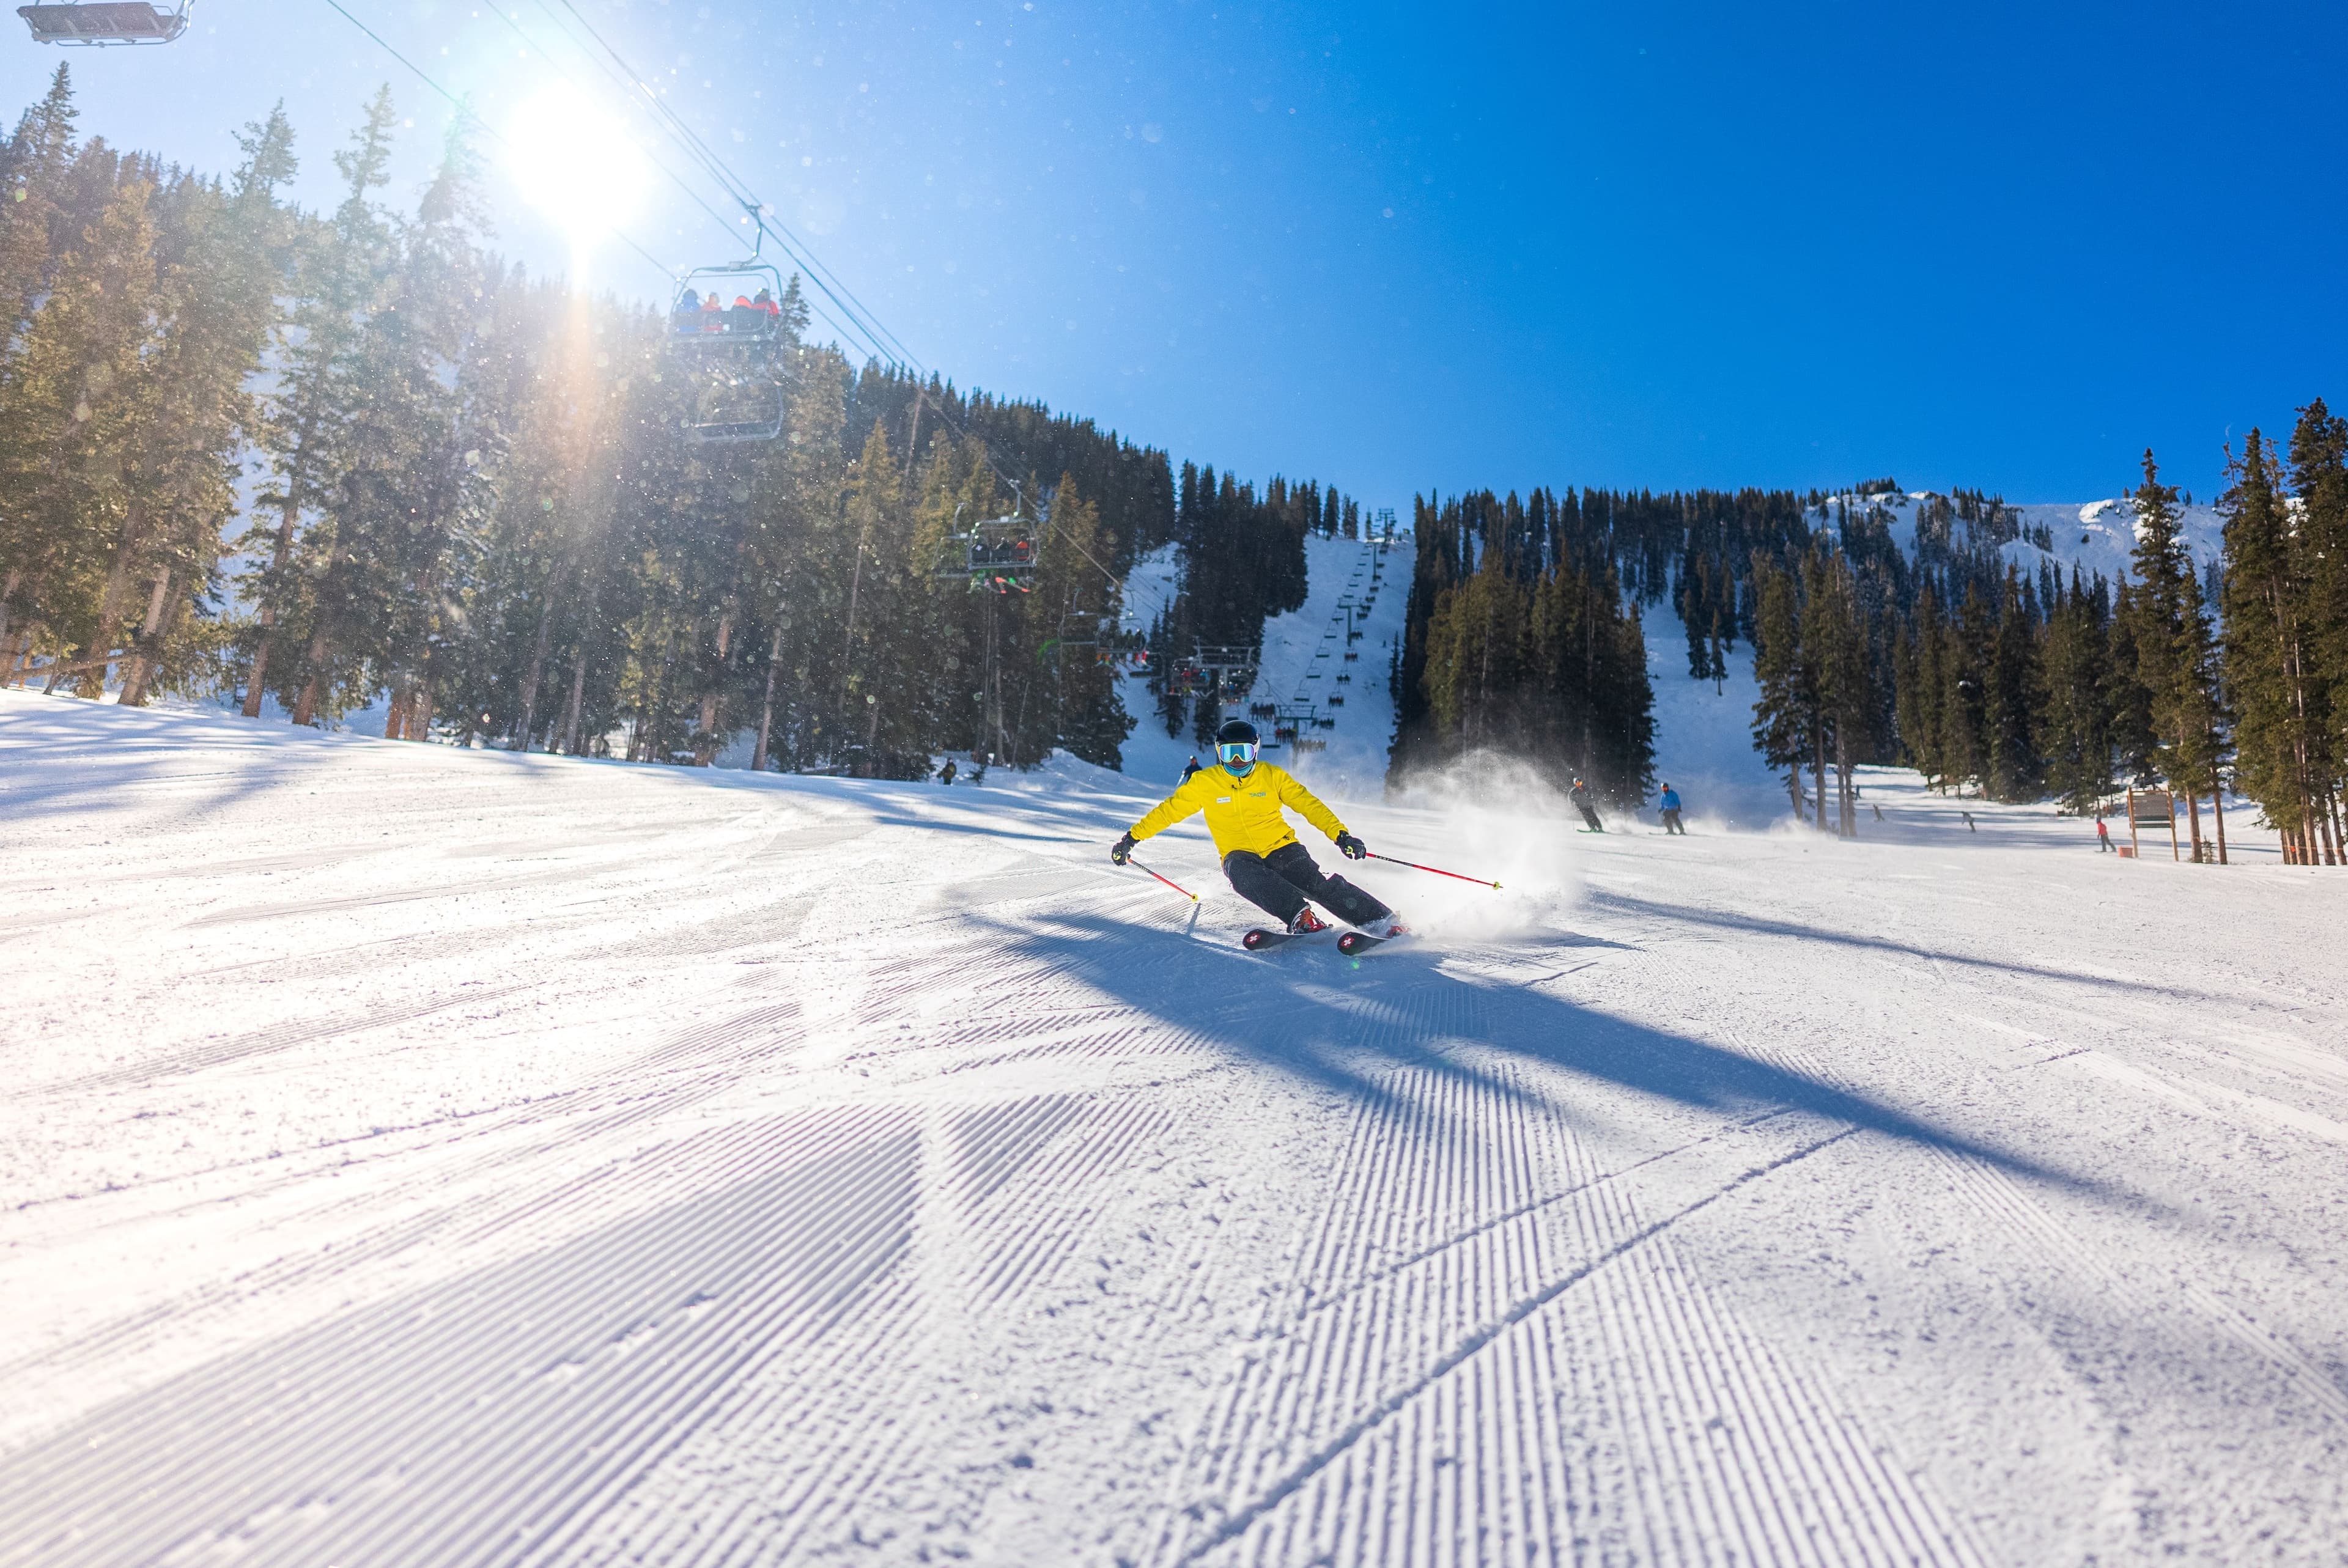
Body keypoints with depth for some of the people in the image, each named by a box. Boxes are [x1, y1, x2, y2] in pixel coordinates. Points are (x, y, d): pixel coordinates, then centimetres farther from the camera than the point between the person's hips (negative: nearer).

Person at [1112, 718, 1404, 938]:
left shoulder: (1272, 776, 1)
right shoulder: (1204, 783, 1)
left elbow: (1309, 804, 0)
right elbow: (1169, 810, 7)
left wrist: (1341, 835, -11)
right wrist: (1132, 837, 2)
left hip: (1281, 847, 0)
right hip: (1239, 855, 0)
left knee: (1315, 882, -25)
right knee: (1241, 873, -35)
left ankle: (1382, 922, -22)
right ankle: (1301, 917, -44)